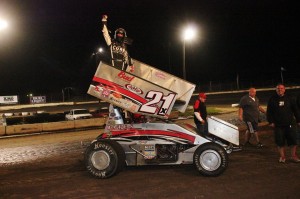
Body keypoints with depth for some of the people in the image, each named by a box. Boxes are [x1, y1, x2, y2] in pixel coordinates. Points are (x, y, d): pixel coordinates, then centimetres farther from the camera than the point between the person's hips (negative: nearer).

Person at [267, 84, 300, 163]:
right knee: (280, 142, 2)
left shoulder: (289, 99, 7)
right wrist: (271, 122, -3)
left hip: (290, 124, 1)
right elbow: (269, 112, 5)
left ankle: (294, 156, 13)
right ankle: (282, 156, 14)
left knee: (293, 141, 1)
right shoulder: (272, 99, 5)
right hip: (278, 125, 0)